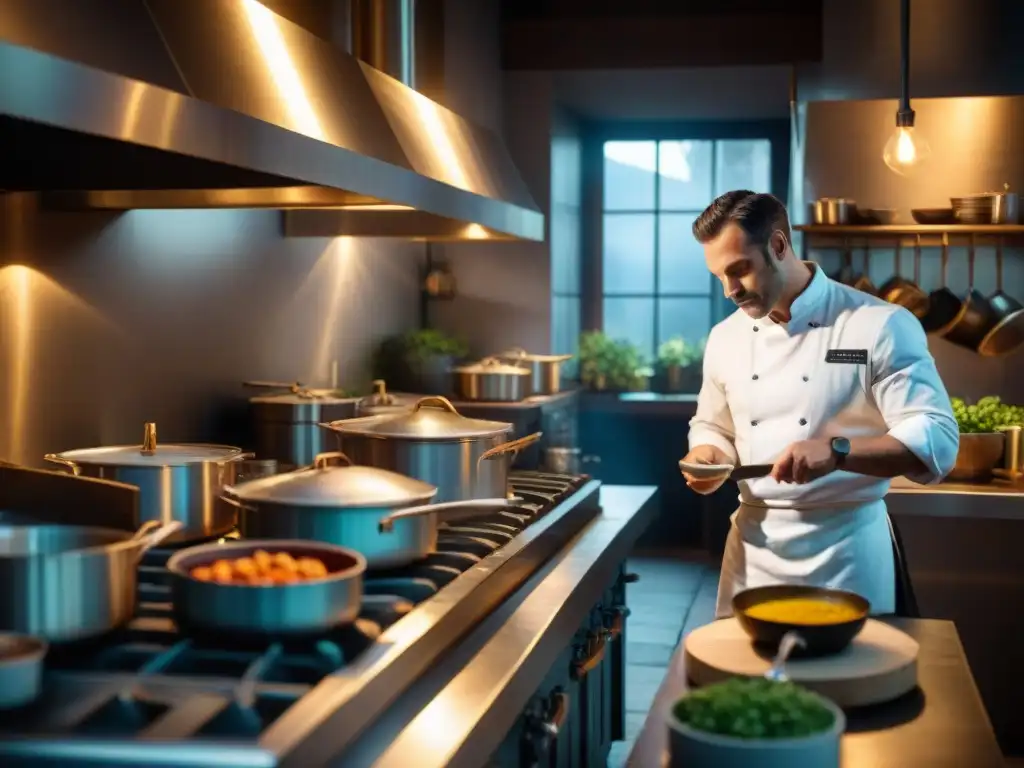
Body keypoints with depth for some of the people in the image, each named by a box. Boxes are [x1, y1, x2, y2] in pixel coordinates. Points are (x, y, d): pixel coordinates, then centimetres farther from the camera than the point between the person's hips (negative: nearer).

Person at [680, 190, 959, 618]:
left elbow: (936, 441, -16)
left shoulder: (881, 326, -11)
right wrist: (707, 458, -6)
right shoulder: (726, 337, 5)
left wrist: (836, 451, -29)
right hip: (753, 546, 4)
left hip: (844, 550, -4)